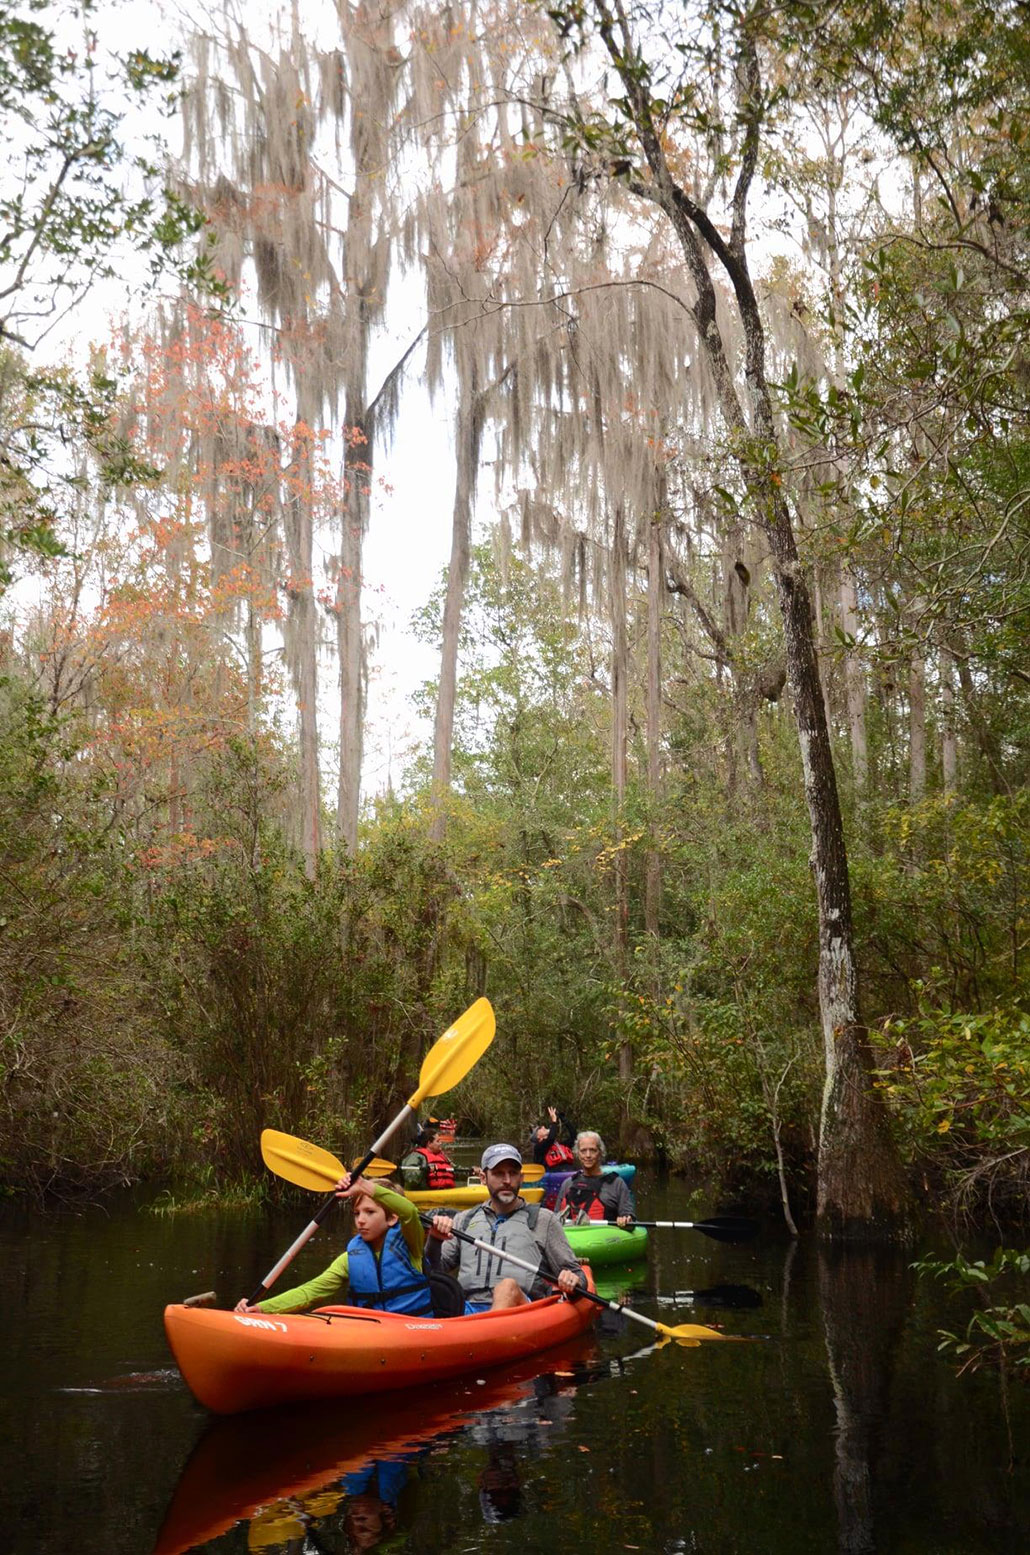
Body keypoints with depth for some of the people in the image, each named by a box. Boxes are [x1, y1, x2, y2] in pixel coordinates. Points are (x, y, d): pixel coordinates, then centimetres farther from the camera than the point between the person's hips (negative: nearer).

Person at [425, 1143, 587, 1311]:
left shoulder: (544, 1220, 20)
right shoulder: (464, 1220, 27)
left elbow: (576, 1274, 17)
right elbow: (433, 1271, 21)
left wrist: (572, 1281, -7)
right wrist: (435, 1241, 1)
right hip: (467, 1308, 3)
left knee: (508, 1286, -38)